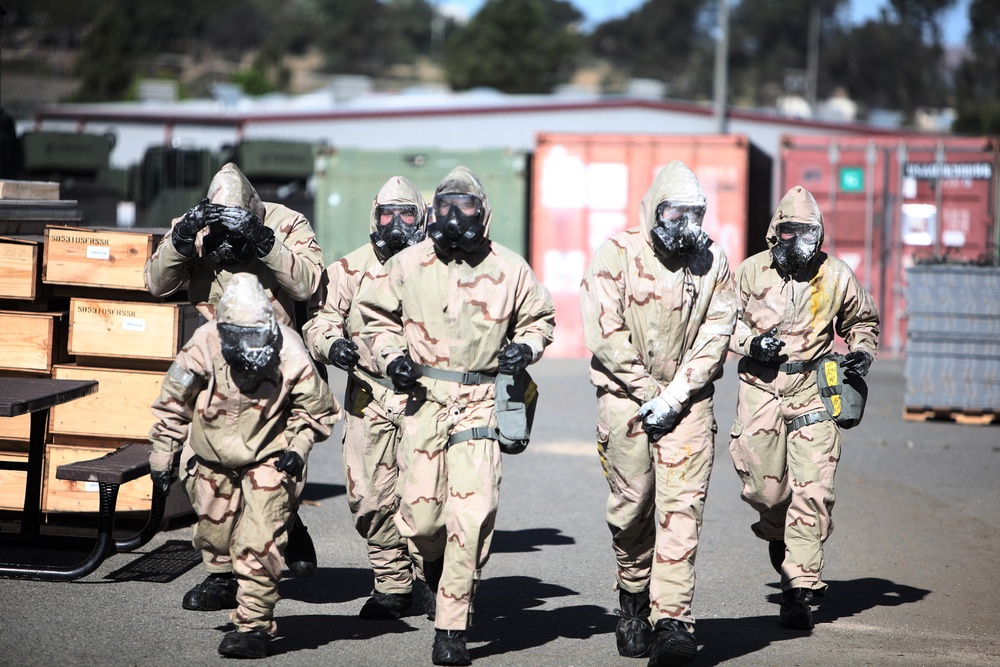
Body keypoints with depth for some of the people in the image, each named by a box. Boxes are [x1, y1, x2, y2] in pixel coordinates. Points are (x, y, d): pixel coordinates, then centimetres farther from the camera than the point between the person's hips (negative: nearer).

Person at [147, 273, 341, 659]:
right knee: (213, 531, 16)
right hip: (214, 456, 3)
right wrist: (162, 457, 2)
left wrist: (298, 449, -15)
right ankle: (223, 579, 48)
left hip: (268, 458, -3)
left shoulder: (290, 355, -22)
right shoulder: (202, 349, -21)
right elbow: (173, 405, -4)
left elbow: (317, 410, -4)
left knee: (260, 540, -14)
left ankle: (254, 624, -5)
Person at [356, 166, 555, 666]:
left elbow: (539, 319, 19)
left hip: (480, 402, -1)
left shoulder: (509, 269, 5)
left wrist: (525, 347, -1)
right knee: (422, 511, -1)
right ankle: (430, 570, 37)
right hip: (423, 398, 1)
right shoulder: (408, 265, 5)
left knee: (472, 511, -12)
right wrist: (390, 356, 0)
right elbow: (376, 315, 17)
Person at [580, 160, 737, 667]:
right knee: (631, 507, 3)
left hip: (687, 401, 1)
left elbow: (714, 337, 0)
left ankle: (672, 622, -13)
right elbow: (605, 334, -9)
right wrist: (649, 392, -10)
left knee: (682, 508, -9)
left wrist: (673, 398, -10)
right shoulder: (617, 255, -4)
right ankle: (633, 599, 28)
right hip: (625, 396, -1)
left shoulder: (713, 262, 5)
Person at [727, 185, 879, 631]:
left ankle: (799, 591, -3)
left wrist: (862, 351, 0)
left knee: (813, 491, -9)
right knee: (764, 488, 0)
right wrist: (750, 342, -7)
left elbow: (863, 320, 19)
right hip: (761, 388, 1)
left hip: (813, 392, 0)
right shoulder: (751, 272, 1)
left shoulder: (837, 278, 2)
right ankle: (777, 533, 37)